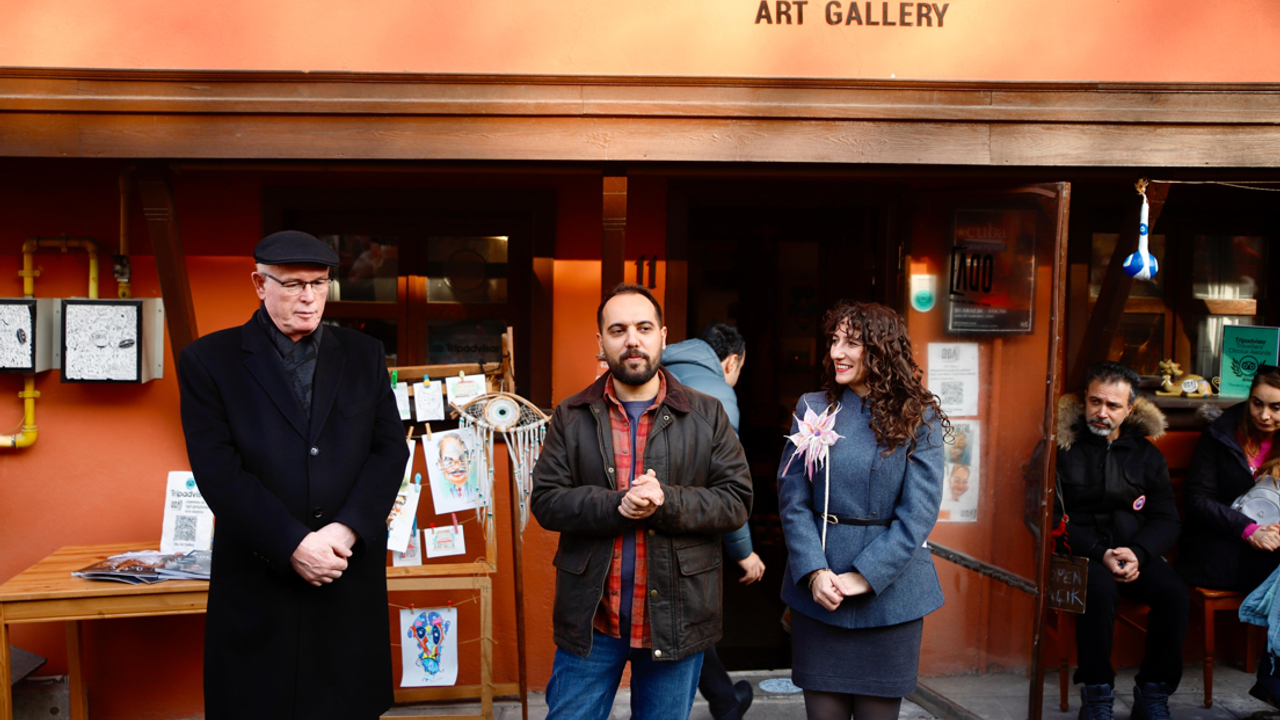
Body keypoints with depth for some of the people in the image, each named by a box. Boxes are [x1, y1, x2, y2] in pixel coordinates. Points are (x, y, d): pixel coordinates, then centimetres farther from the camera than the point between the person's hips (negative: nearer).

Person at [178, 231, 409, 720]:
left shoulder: (364, 356, 9)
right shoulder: (208, 361, 0)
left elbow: (391, 449, 2)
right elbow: (219, 472, -8)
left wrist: (346, 529, -12)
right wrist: (294, 545, -16)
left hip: (352, 583, 2)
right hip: (258, 587, -2)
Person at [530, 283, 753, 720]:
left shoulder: (707, 416, 3)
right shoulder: (571, 417, 4)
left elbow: (737, 500, -2)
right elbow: (545, 500, -3)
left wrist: (668, 502, -19)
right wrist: (616, 506, -20)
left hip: (675, 618, 0)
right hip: (591, 619, 1)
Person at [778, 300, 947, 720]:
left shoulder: (919, 420, -3)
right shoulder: (813, 410, 2)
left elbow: (919, 512, -8)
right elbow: (793, 500, -1)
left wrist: (863, 576, -15)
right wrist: (814, 572, -13)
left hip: (889, 593, -1)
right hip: (816, 591, 1)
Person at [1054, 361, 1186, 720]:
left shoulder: (1147, 455, 12)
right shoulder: (1061, 448, -1)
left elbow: (1167, 521, 8)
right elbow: (1050, 517, -6)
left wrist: (1138, 553, -13)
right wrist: (1100, 554, -17)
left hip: (1135, 551, 4)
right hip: (1080, 553, -3)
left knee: (1174, 593, -25)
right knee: (1099, 588, -34)